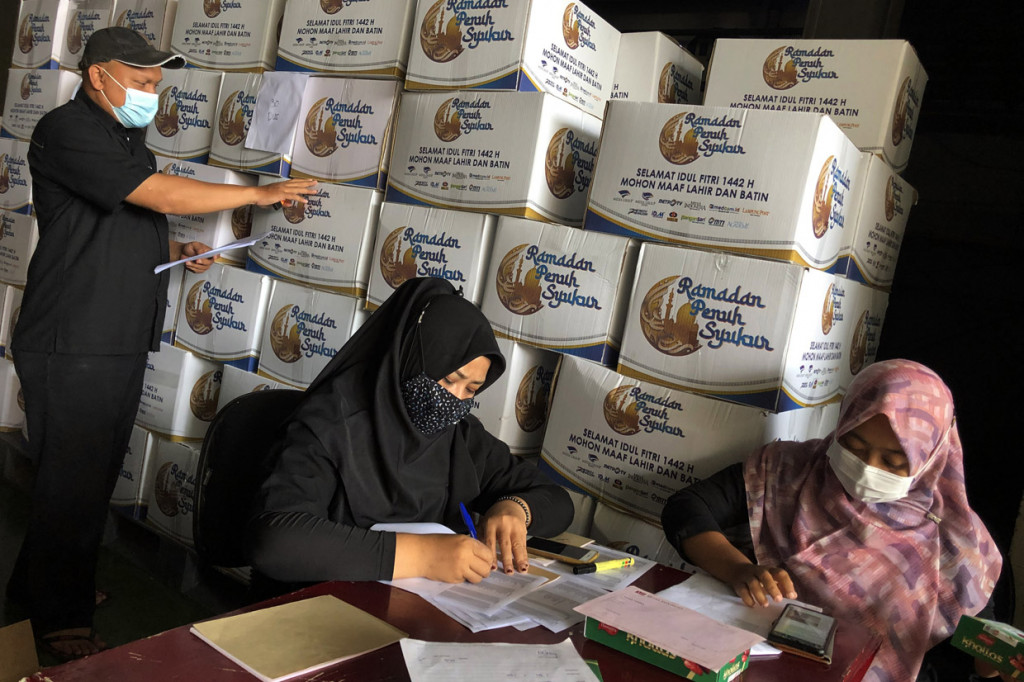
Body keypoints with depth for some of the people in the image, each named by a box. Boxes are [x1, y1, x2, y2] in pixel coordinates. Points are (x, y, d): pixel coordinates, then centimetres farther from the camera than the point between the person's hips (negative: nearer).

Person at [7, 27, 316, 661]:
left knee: (97, 473, 16)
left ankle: (40, 582, 35)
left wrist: (176, 248, 9)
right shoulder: (68, 130, -13)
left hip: (122, 342, 9)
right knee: (72, 479, 1)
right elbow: (163, 194, -22)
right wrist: (260, 193, -14)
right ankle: (62, 618, 18)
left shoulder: (127, 138, 18)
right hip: (72, 346, -9)